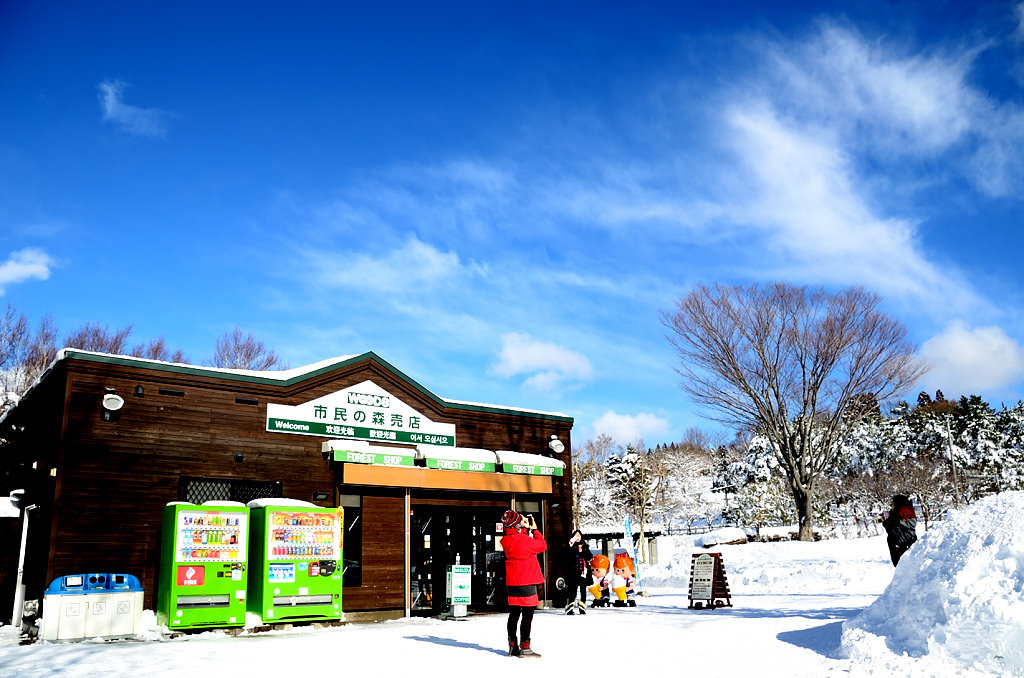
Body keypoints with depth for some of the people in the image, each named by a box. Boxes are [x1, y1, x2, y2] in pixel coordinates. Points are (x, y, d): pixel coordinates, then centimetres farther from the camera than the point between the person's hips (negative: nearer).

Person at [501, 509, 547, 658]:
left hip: (512, 583, 8)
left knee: (514, 613, 14)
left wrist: (526, 529, 13)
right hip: (527, 582, -7)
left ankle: (512, 646, 21)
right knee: (527, 614, 0)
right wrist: (534, 529, 5)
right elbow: (542, 545, -6)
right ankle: (525, 647, 2)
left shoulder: (506, 540, 3)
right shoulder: (523, 540, -20)